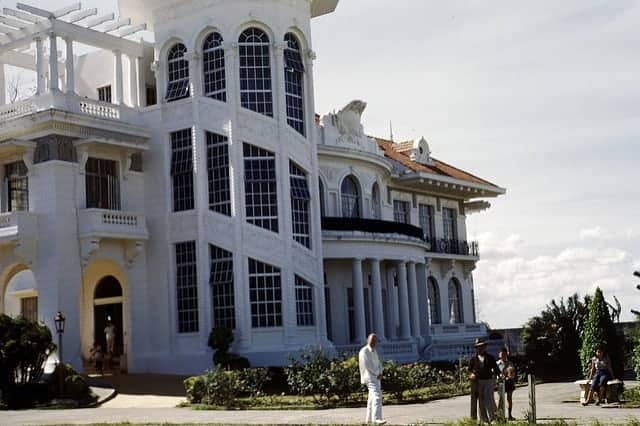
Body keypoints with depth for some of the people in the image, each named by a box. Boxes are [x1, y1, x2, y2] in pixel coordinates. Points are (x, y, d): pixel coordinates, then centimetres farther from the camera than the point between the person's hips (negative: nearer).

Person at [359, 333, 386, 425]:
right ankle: (376, 418, -32)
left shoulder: (374, 351, 16)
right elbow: (368, 365, -19)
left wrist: (380, 373, -4)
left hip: (376, 377, 10)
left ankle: (369, 418, 23)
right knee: (377, 396, -22)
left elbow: (378, 363, 14)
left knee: (372, 397, 14)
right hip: (370, 377, -10)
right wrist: (377, 373, -12)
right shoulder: (364, 351, -12)